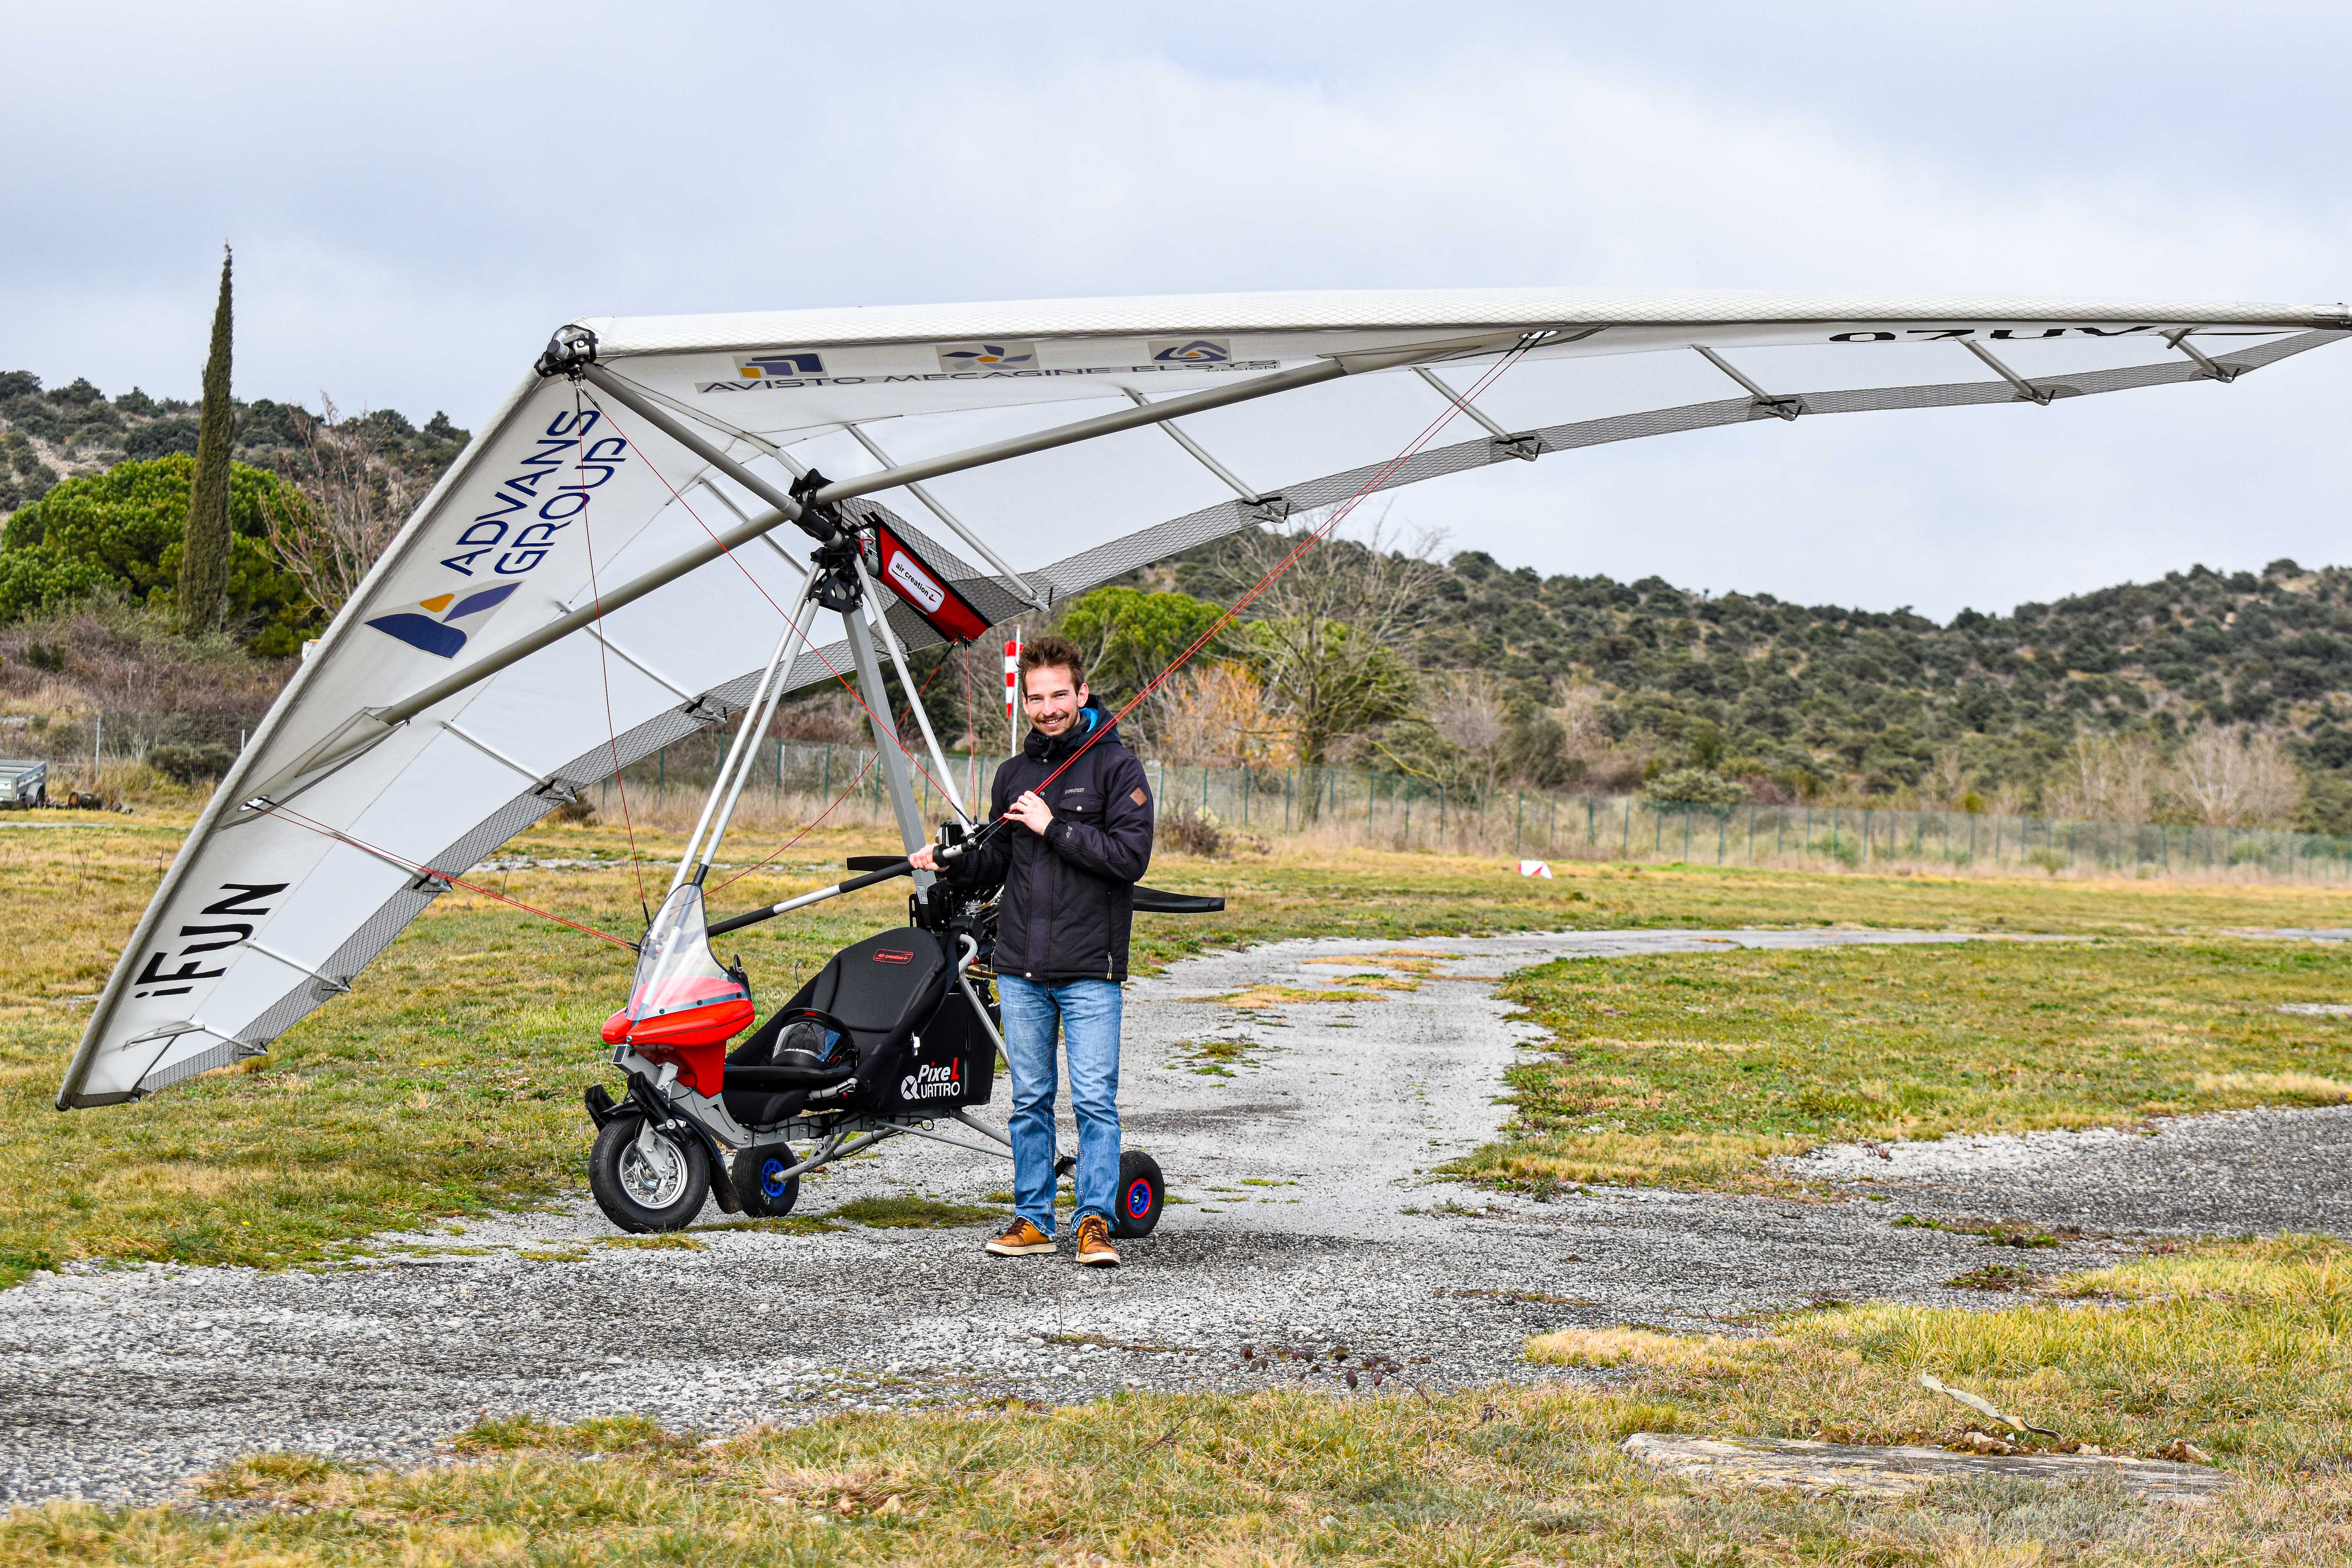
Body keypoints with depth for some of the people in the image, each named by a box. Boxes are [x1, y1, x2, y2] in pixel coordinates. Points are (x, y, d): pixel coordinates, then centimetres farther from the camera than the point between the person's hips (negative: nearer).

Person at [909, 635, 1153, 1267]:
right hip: (1021, 969, 5)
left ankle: (1096, 1222, 0)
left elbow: (1131, 855, -14)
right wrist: (949, 862, 2)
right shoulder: (1014, 774, 13)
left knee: (1094, 1100, -6)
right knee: (1029, 1100, 10)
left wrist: (1054, 829, -16)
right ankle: (1033, 1219, 17)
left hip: (1090, 970, -5)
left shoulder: (1115, 767, -4)